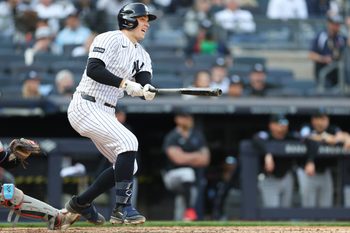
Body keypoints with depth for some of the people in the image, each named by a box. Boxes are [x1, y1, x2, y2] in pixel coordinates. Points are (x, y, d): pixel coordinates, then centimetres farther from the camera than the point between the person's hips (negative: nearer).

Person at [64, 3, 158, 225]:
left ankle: (81, 203, 23)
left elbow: (143, 82, -1)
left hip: (105, 114, 9)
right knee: (128, 141, -25)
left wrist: (148, 90, -25)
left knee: (127, 166, 8)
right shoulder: (110, 39, -9)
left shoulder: (142, 55, 15)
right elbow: (93, 69, -22)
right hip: (86, 107, -9)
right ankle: (122, 208, -24)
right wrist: (125, 83, -28)